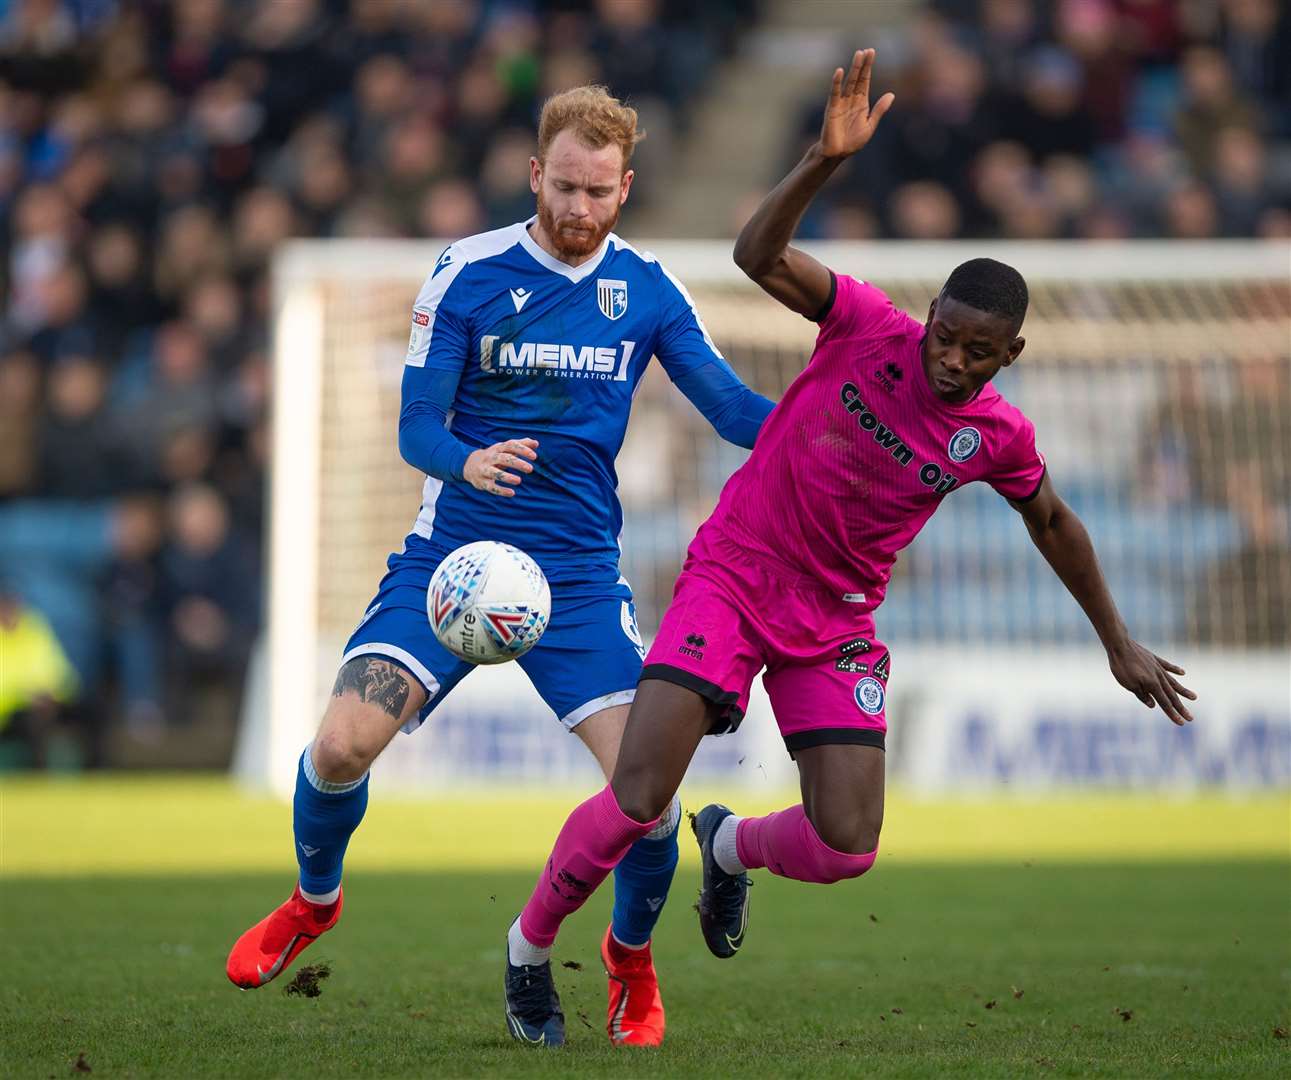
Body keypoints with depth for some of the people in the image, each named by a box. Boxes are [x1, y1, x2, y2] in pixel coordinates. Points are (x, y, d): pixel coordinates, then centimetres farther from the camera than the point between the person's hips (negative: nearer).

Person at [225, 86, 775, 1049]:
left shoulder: (648, 290, 4)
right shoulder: (469, 274, -3)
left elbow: (735, 409, 2)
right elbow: (416, 428, -5)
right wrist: (468, 462, -28)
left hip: (578, 572, 1)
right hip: (452, 554, -1)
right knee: (343, 745, -20)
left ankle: (631, 956, 17)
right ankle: (316, 899, 14)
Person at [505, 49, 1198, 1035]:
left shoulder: (999, 438, -4)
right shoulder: (870, 330, -13)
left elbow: (1053, 524, 15)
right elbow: (761, 254, -24)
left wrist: (1117, 641, 22)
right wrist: (827, 162, -39)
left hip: (836, 625, 3)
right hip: (732, 577, -3)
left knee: (846, 849, -8)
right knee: (637, 802, -17)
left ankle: (731, 846, 28)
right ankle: (531, 939, 10)